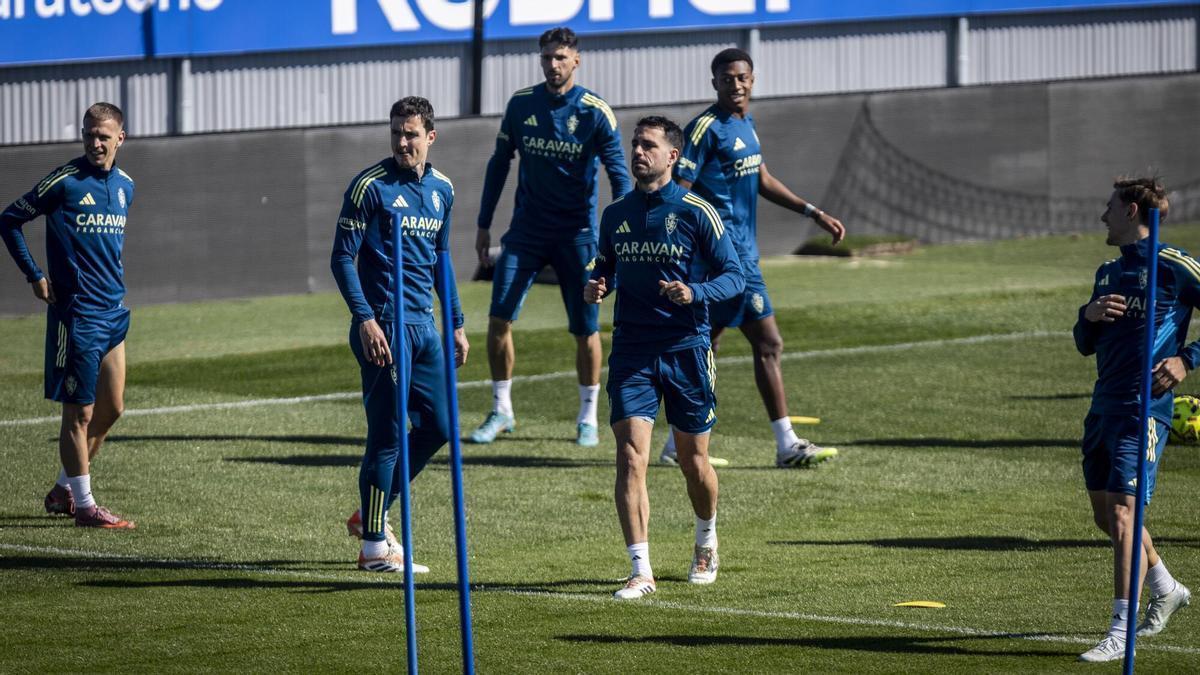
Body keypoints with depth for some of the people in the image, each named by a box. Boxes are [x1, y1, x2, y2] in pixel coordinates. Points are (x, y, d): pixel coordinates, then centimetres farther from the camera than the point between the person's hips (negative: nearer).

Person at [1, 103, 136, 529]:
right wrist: (35, 277, -6)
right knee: (79, 411, -3)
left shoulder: (125, 185, 9)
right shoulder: (64, 181, -10)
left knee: (112, 408, 11)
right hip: (75, 311, -7)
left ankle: (64, 490, 25)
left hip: (113, 311, 7)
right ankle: (83, 505, 3)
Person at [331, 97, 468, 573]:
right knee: (387, 435, -5)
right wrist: (365, 319, -20)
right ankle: (374, 547, 2)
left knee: (438, 427, 10)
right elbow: (342, 257, -10)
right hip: (384, 326, -7)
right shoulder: (371, 186, -9)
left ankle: (372, 514, 25)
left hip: (424, 326, 7)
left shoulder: (441, 189, 11)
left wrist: (456, 323, 20)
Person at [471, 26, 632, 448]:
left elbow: (618, 173, -7)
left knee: (585, 330, 2)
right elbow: (499, 163, 11)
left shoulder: (596, 113, -9)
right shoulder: (521, 105, 1)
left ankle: (588, 418, 18)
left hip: (577, 232, -2)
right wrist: (484, 225, 10)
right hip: (526, 230, 2)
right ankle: (501, 411, 6)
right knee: (499, 318, -7)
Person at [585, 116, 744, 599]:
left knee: (694, 463, 9)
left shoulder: (696, 213, -5)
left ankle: (706, 541, 38)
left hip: (686, 350, -2)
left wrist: (695, 292, -24)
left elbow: (734, 276, -5)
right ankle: (641, 571, -14)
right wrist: (594, 288, -2)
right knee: (630, 457, -13)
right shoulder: (616, 214, 7)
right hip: (631, 353, 2)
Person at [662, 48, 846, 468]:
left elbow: (760, 179, 25)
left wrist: (814, 214, 24)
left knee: (705, 345, 9)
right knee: (768, 343, -7)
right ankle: (787, 446, -1)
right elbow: (677, 191, -16)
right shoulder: (706, 128, -14)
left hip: (740, 251, 9)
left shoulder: (744, 123, 14)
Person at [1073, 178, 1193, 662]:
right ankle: (1166, 589, 38)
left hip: (1143, 407, -9)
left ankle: (1119, 633, -15)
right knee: (1104, 514, 16)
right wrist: (1089, 316, -1)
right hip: (1104, 405, 9)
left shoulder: (1174, 267, -8)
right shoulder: (1108, 272, 16)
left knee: (1122, 513, -15)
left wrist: (1187, 359, -16)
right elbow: (1085, 346, 19)